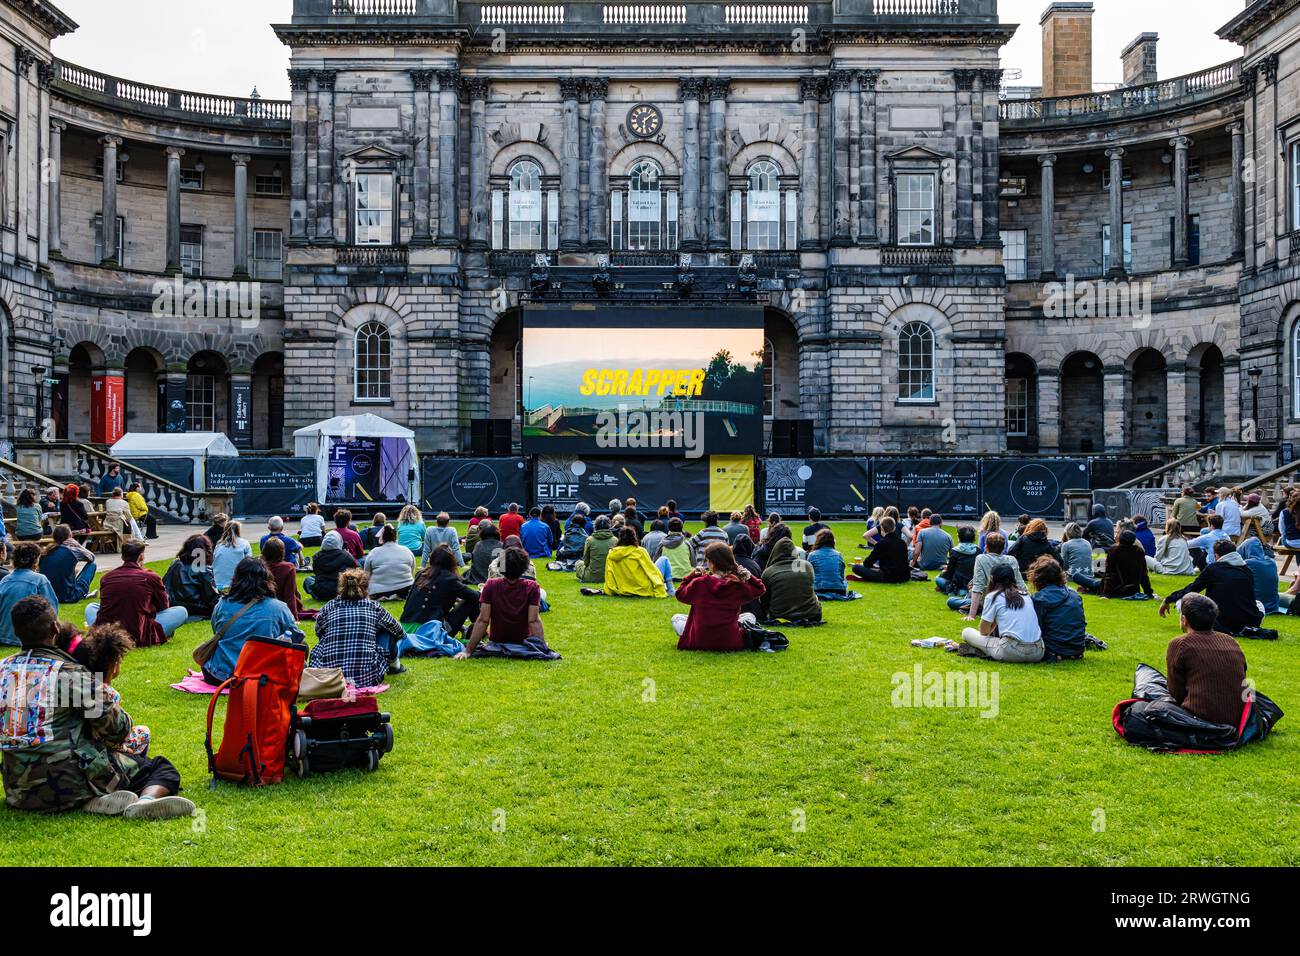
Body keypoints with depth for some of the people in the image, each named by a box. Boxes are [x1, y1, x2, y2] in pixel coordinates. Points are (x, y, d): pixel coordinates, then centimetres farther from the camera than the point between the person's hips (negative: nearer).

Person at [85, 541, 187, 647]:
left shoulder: (106, 577, 6)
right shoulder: (151, 577, -4)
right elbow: (164, 606, 12)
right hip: (137, 637, -4)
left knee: (90, 607, 34)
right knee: (181, 611, 7)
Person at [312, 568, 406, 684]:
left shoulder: (328, 608, 7)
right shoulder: (373, 607, 5)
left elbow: (319, 634, 25)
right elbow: (399, 632, 20)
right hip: (367, 678, -2)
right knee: (387, 631, 20)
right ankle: (393, 665, 40)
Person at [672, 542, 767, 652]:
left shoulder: (698, 583, -13)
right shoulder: (739, 585, -10)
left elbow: (680, 594, 5)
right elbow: (760, 589, 9)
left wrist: (692, 576, 11)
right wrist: (746, 574, 4)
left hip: (699, 642, -1)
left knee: (676, 618, 24)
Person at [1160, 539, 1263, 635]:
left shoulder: (1212, 569, 1)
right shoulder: (1247, 571, 12)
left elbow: (1192, 589, 12)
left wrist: (1168, 601, 27)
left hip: (1220, 623, -4)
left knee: (1181, 600, 7)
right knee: (1259, 605, 36)